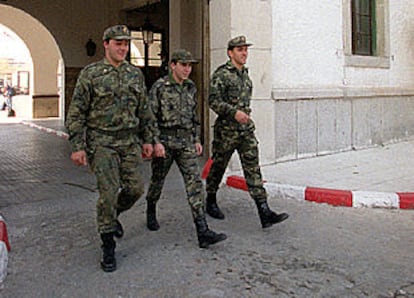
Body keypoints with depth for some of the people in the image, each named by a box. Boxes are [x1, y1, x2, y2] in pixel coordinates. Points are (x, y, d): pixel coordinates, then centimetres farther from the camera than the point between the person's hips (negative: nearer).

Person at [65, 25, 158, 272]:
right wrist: (78, 147, -9)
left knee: (136, 187, 1)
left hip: (129, 141, 5)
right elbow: (76, 113, -4)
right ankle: (108, 249, 6)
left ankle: (112, 215, 34)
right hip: (101, 141, -4)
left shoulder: (135, 74, 10)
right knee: (109, 191, -8)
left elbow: (145, 110, 15)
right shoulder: (90, 74, -3)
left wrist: (148, 139, 10)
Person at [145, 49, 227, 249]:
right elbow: (151, 116, -9)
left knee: (194, 183, -7)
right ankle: (151, 213, 42)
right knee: (158, 180, 12)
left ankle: (203, 232, -11)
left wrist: (197, 140, 15)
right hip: (164, 141, -4)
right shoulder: (159, 86, -6)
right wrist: (155, 142, -17)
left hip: (186, 142, 4)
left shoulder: (190, 87, 11)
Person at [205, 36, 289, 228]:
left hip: (246, 129, 6)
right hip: (226, 130, -6)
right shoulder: (221, 74, -8)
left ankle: (265, 213, -8)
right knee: (218, 167, 9)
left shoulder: (245, 74, 15)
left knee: (253, 169, -3)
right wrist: (234, 112, -26)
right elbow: (213, 101, -16)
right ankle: (211, 203, 30)